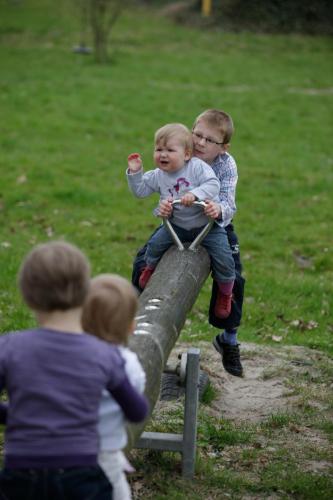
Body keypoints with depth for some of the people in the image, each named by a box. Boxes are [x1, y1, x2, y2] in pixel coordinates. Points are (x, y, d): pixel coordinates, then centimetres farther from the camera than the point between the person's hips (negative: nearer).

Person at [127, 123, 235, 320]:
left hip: (208, 225, -3)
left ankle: (225, 293, 17)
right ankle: (150, 268, 24)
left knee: (223, 259, -12)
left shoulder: (198, 167, -17)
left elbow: (213, 184, -28)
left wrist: (195, 194, -42)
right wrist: (135, 172, -6)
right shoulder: (158, 176, -2)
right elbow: (141, 190, 7)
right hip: (178, 226, 4)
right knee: (156, 243, -13)